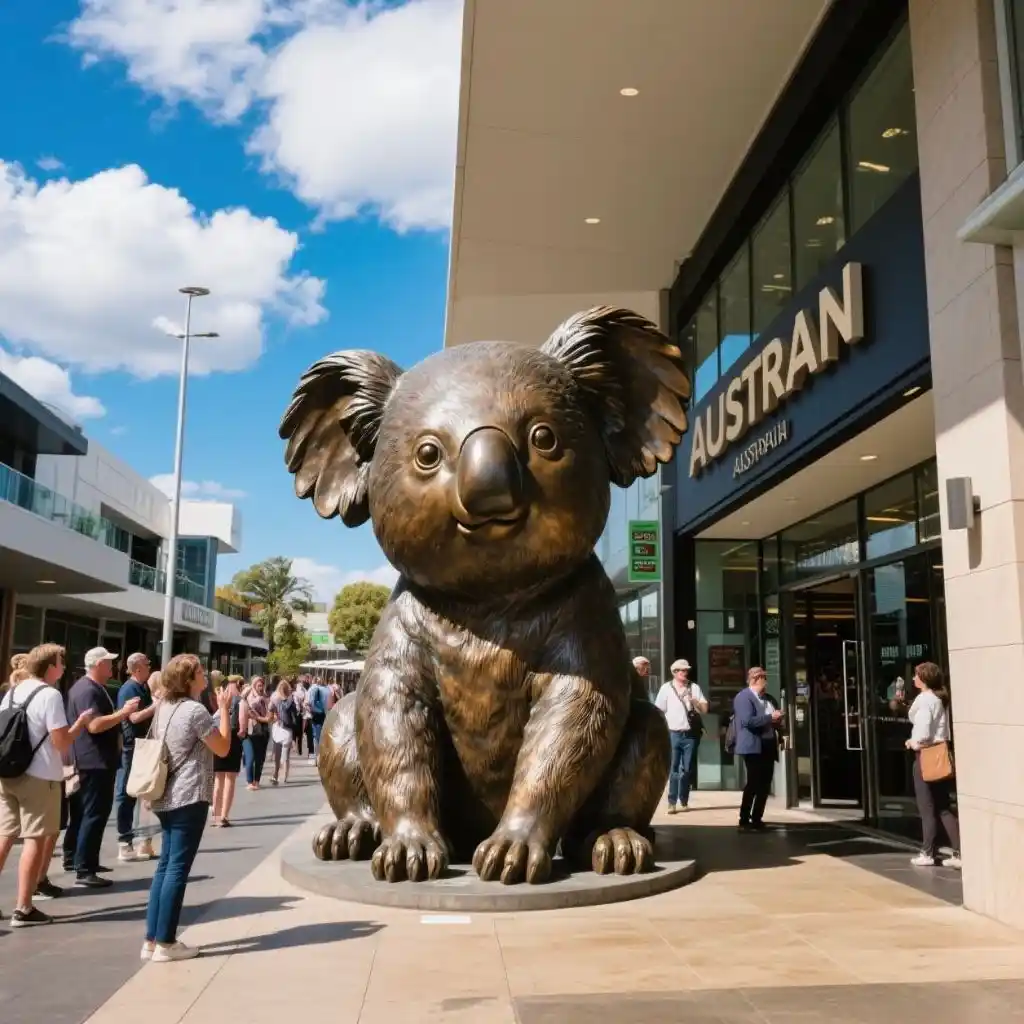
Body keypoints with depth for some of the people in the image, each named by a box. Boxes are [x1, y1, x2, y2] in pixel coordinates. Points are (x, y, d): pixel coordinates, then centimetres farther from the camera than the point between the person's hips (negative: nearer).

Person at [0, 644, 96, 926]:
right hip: (39, 776, -8)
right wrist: (81, 722, -1)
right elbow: (61, 742, -15)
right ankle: (23, 909, 1)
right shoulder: (50, 694, -13)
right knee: (35, 839, -1)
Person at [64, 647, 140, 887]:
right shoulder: (87, 690, -18)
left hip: (95, 761, 11)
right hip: (95, 762, -11)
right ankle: (84, 872, -8)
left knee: (84, 813, 18)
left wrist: (124, 713, 18)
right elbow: (95, 725, -28)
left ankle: (73, 858, 29)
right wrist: (124, 712, -24)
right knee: (95, 814, -9)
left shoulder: (92, 688, 16)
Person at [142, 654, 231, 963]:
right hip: (189, 798, -9)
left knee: (165, 865, 13)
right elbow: (222, 748, -9)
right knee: (178, 869, -3)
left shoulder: (164, 708, 10)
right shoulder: (195, 709, -16)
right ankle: (165, 943, 1)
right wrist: (225, 710, -4)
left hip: (166, 798, 9)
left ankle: (152, 940, 16)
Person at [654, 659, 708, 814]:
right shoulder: (666, 688, 1)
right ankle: (672, 802, -1)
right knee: (673, 769, -2)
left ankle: (684, 801, 17)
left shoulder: (694, 688, 5)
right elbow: (659, 711, 2)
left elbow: (704, 710, 3)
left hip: (691, 734, 2)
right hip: (673, 734, -2)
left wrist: (694, 701, -15)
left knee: (687, 769, 7)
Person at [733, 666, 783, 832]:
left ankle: (756, 819, 18)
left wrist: (776, 719, 7)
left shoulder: (765, 698, 18)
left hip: (767, 747, 9)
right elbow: (747, 721, -23)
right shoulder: (743, 697, -11)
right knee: (753, 784, -9)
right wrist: (770, 717, -20)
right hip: (753, 747, -9)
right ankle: (744, 821, -4)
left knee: (765, 785, 10)